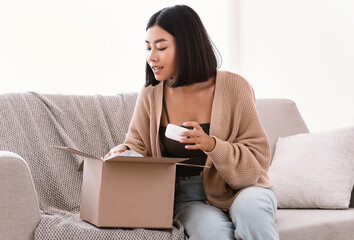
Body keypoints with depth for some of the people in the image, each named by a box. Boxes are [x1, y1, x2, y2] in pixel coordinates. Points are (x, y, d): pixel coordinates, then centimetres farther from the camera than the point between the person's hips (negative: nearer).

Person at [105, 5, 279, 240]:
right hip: (187, 196, 1)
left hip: (240, 187, 0)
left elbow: (258, 158, -7)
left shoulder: (233, 87, -7)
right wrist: (125, 150, -14)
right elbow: (139, 148, 10)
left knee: (250, 209, -35)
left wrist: (212, 146, -24)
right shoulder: (150, 97, 1)